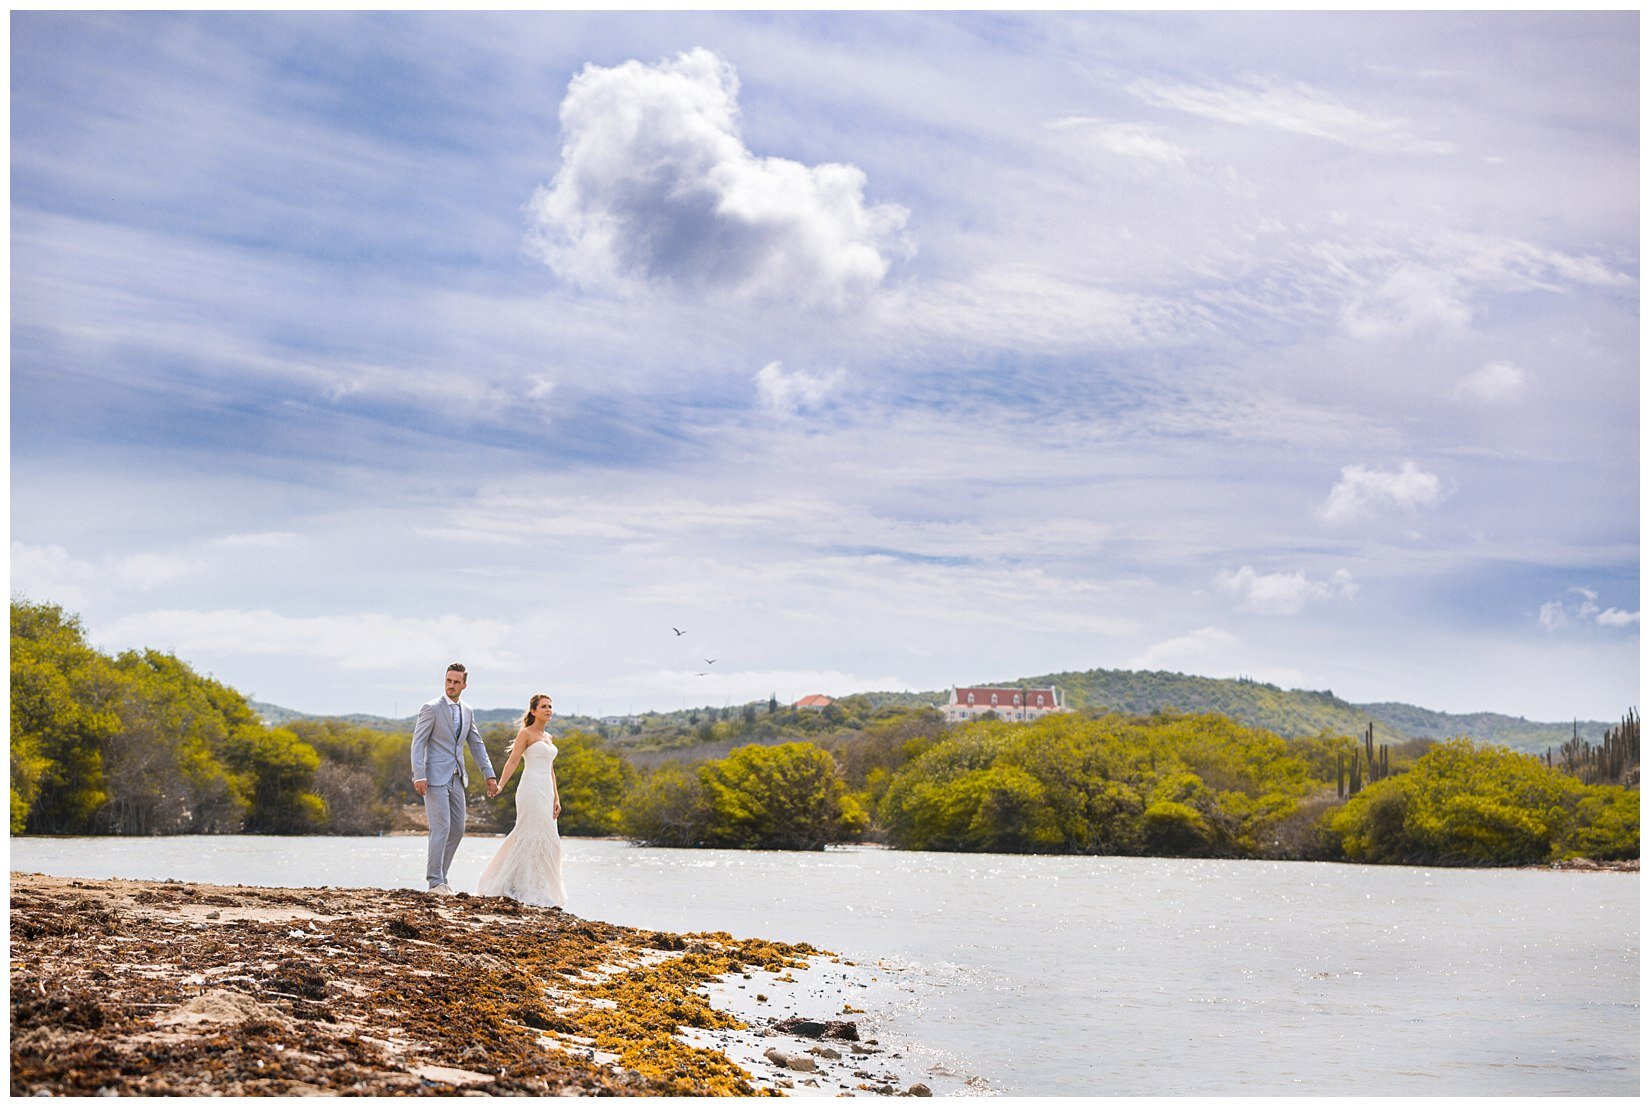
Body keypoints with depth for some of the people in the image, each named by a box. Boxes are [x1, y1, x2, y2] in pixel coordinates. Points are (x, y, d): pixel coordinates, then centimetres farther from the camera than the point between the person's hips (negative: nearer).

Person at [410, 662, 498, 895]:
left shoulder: (467, 712, 12)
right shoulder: (431, 708, -7)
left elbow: (477, 745, 16)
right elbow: (418, 743, -11)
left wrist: (490, 775, 9)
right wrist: (419, 776, -19)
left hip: (456, 778, 7)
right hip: (435, 777, -7)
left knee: (457, 829, 8)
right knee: (441, 828, -11)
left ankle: (437, 872, 20)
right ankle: (435, 881, -6)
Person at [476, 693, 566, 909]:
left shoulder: (547, 738, 20)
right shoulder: (526, 733, -2)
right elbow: (512, 761, -10)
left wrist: (556, 798, 16)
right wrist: (499, 786, -22)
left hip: (546, 793, 8)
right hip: (531, 790, -8)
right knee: (535, 838, -10)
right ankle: (535, 893, -7)